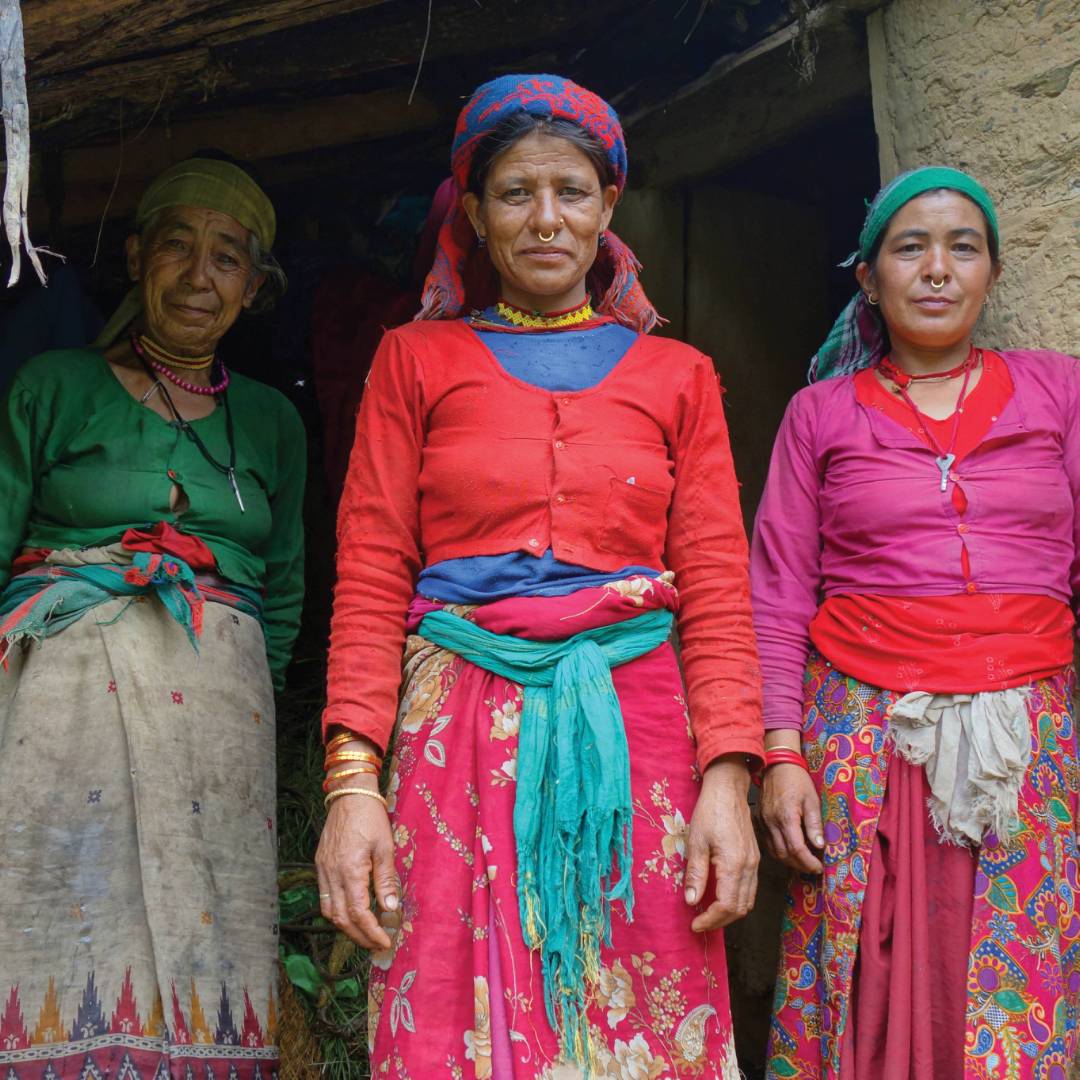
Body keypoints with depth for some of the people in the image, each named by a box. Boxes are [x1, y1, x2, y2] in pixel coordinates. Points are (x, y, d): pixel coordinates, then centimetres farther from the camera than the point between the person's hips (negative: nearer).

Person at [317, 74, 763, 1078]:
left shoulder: (676, 375, 12)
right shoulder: (416, 359, 10)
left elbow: (716, 588, 6)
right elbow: (369, 578, 3)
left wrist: (728, 777, -7)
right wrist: (351, 780, -8)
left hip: (632, 733, 1)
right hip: (462, 735, -1)